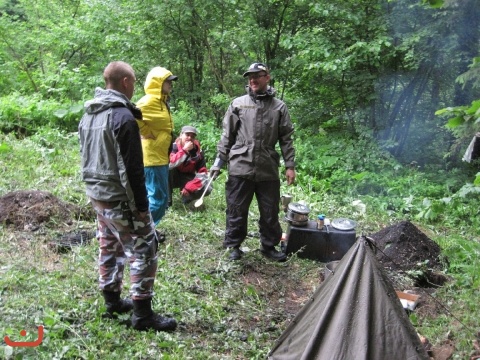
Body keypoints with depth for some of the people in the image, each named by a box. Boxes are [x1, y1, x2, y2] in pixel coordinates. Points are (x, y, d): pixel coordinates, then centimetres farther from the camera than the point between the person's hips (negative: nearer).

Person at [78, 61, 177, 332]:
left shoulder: (89, 114, 11)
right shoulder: (122, 116, -19)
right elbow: (131, 167, -21)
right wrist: (141, 204, -17)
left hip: (97, 195, 10)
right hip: (120, 198, -9)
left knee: (109, 248, 18)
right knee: (144, 250, -3)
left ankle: (113, 301, 29)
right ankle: (143, 313, 1)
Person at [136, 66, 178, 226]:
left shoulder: (162, 101, 16)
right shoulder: (149, 101, -15)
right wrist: (146, 133, -19)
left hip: (160, 157, 10)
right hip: (153, 158, -10)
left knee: (158, 197, 16)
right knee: (158, 198, -8)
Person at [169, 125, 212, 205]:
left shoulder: (198, 151, -11)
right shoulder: (174, 146, -19)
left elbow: (202, 173, -13)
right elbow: (169, 164, -37)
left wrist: (189, 187, -23)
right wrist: (185, 150, -38)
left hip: (187, 179, 2)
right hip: (173, 178, -2)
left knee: (207, 189, -23)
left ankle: (186, 196, 7)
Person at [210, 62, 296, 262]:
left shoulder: (279, 107, 6)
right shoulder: (238, 104, 5)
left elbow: (286, 139, 7)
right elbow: (227, 136, 7)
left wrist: (290, 165, 2)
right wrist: (219, 161, 3)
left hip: (268, 170, 1)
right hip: (240, 167, -1)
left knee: (270, 212, 9)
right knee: (236, 210, 6)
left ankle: (269, 246, 26)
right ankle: (234, 246, 22)